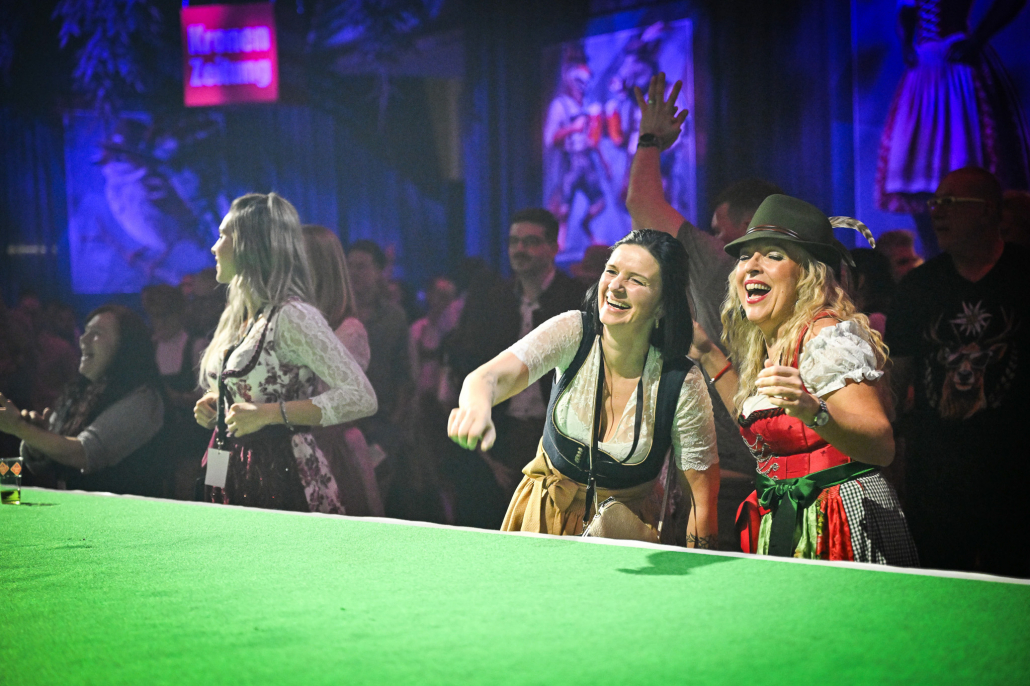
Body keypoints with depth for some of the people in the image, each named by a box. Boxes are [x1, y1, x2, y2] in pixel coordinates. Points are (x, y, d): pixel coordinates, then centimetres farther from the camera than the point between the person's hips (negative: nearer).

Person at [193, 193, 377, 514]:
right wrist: (212, 406, 6)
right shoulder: (234, 316, 11)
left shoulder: (292, 316, -14)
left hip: (282, 478, -8)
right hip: (232, 478, 8)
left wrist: (269, 414, -23)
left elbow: (361, 397, -20)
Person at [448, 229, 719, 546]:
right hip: (546, 512, 2)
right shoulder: (572, 333, -15)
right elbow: (489, 377, -31)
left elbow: (705, 496, -10)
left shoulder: (683, 384, -17)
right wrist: (477, 408, -55)